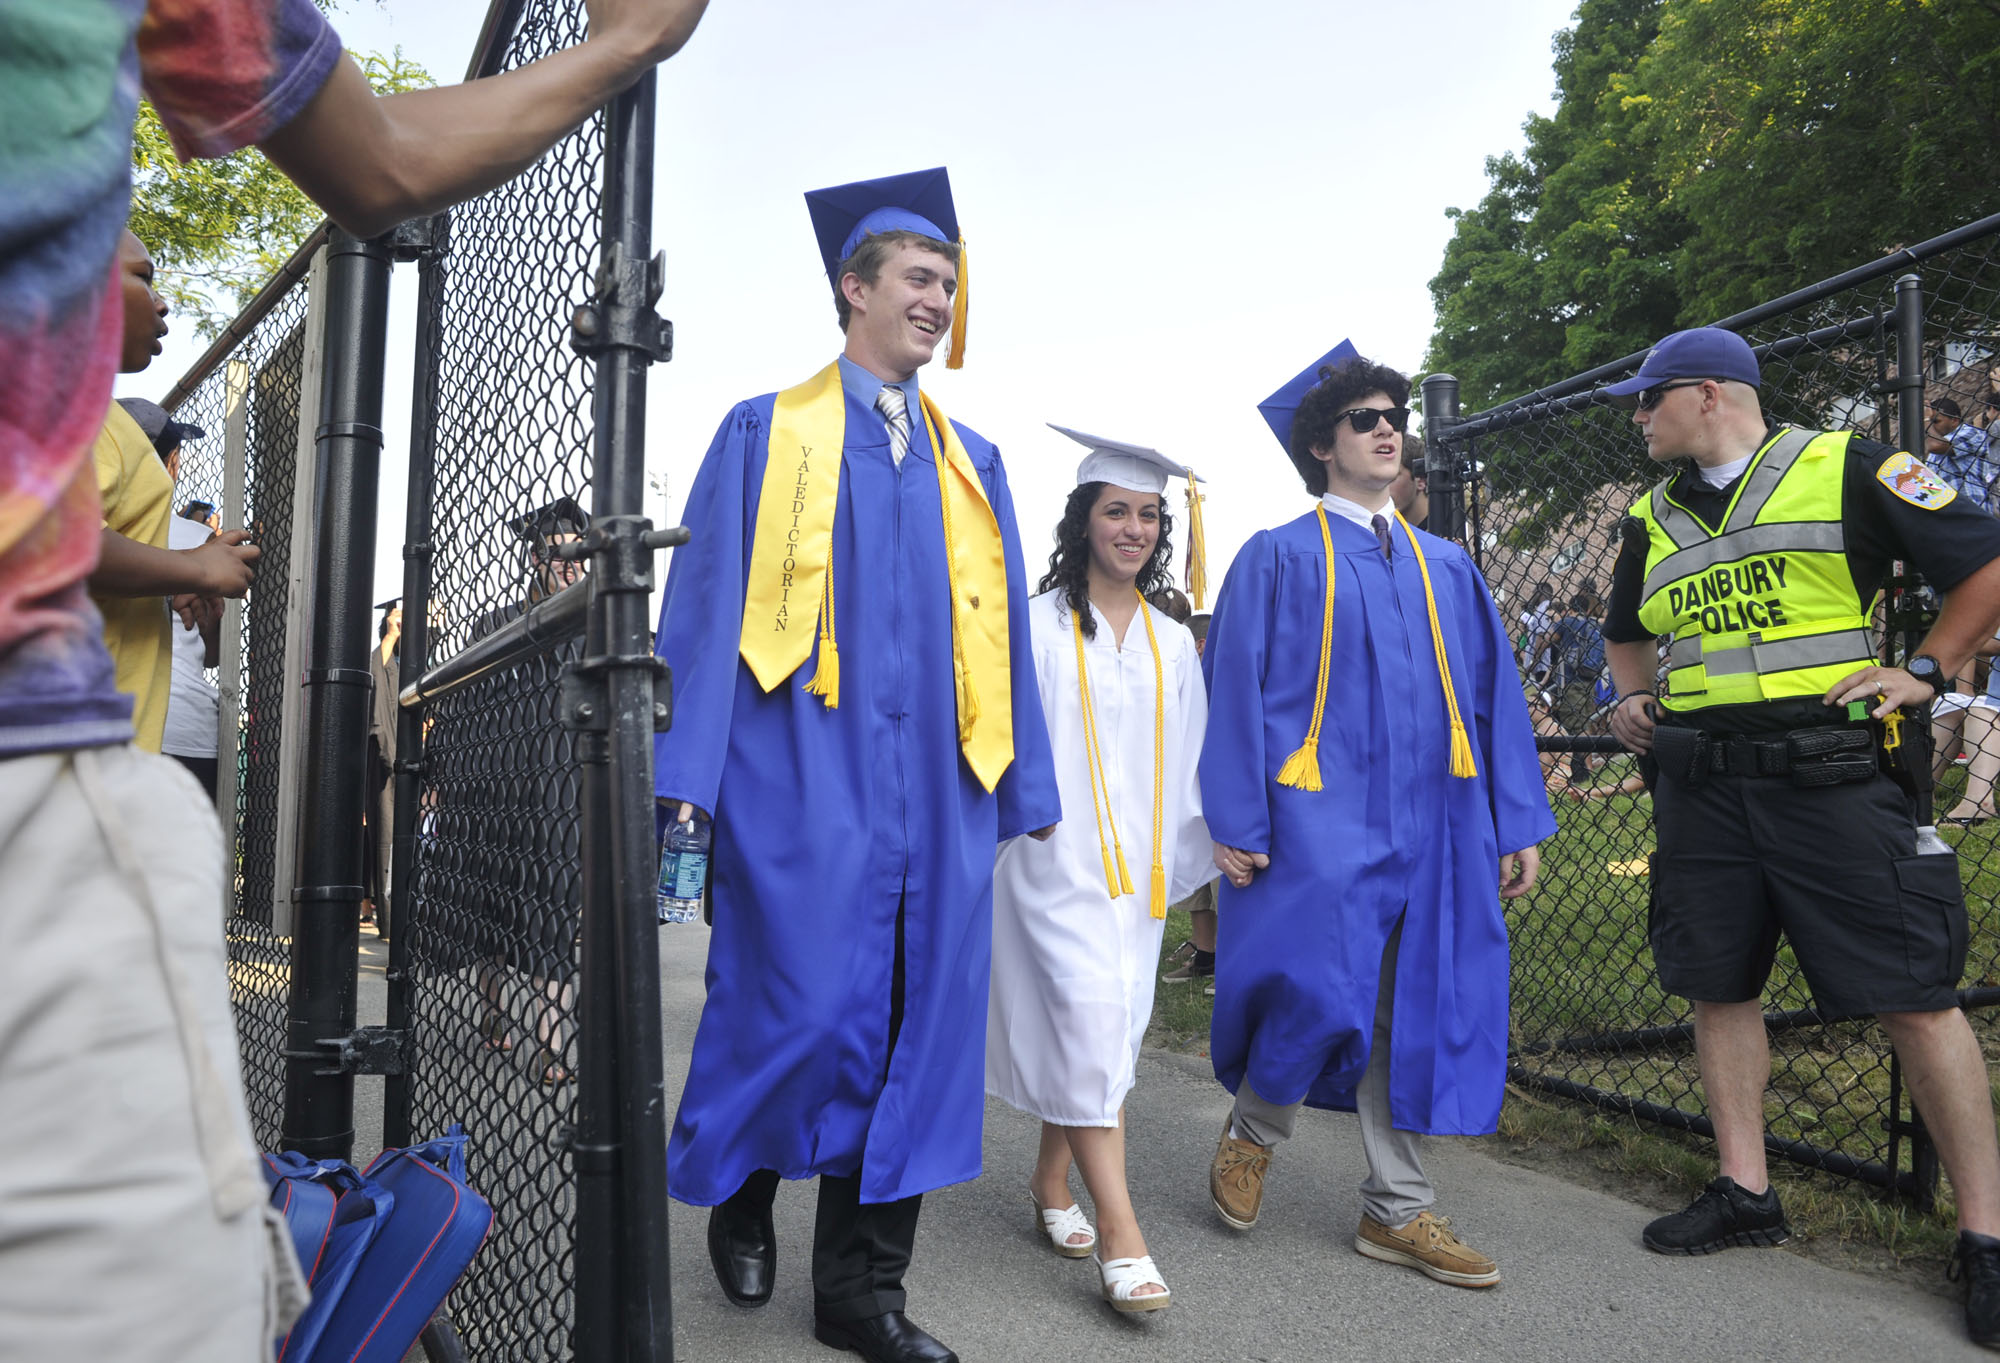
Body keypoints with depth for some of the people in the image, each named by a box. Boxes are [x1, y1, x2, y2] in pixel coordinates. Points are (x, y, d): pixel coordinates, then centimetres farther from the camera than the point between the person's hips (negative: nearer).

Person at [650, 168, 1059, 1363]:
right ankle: (741, 1194, 29)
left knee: (916, 1017, 4)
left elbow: (1003, 629, 14)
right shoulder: (766, 434, 7)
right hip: (803, 776, -4)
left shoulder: (973, 462, 17)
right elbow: (708, 603, 1)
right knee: (800, 1005, -4)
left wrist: (1028, 786, 9)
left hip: (935, 786, 4)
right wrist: (689, 767, -7)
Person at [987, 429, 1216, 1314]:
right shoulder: (1038, 628, 1)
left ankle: (1051, 1184, 27)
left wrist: (1218, 843, 9)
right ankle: (1121, 1239, -10)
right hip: (1058, 853, -5)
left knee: (1100, 1028, 9)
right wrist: (1019, 822, -8)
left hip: (1136, 863, 5)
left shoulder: (1172, 643, 14)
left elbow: (1190, 760, 15)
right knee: (1089, 1020, -13)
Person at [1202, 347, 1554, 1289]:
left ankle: (1397, 1209, 20)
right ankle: (1253, 1130, 20)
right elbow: (1236, 689, -4)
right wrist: (1235, 823, -12)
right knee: (1318, 991, -12)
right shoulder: (1279, 557, 3)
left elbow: (1492, 697, 15)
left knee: (1411, 1005, 7)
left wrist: (1516, 824, 9)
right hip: (1320, 815, -5)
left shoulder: (1447, 568, 16)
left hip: (1431, 822, 5)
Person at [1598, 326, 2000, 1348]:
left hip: (1830, 775, -5)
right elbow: (1626, 631, 32)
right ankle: (1744, 1191, 22)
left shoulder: (1845, 468, 0)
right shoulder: (1654, 519, 16)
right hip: (1700, 784, 6)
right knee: (1718, 986, 8)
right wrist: (1632, 700, 15)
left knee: (1913, 998, -3)